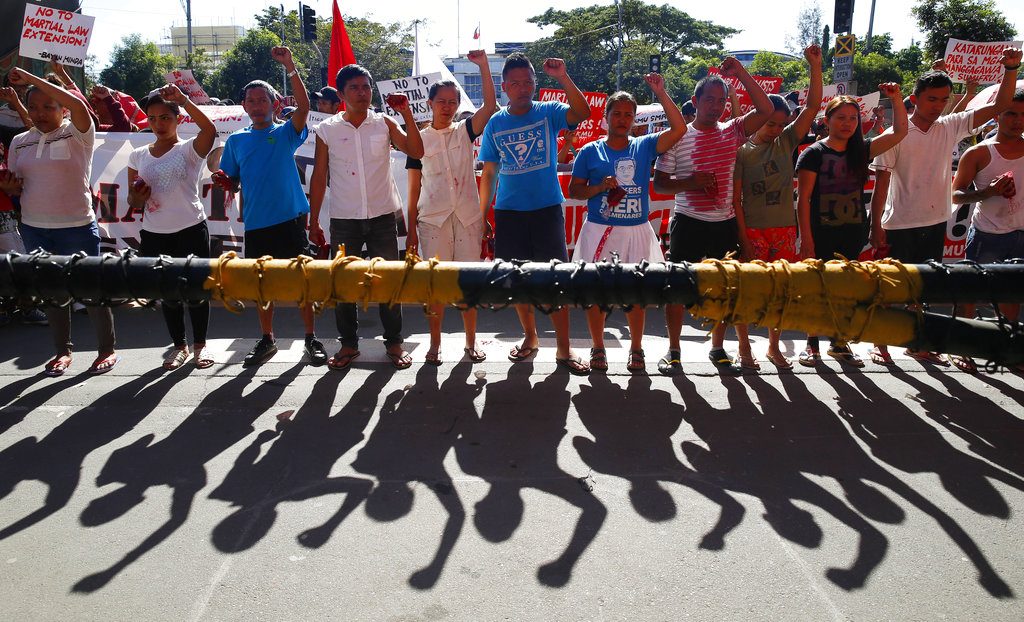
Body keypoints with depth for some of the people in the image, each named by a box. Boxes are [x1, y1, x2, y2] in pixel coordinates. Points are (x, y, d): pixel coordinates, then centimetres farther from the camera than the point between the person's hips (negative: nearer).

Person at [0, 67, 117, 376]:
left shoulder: (77, 134, -6)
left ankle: (107, 350, 15)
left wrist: (29, 77, -21)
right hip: (34, 229, 6)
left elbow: (78, 104, -27)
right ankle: (63, 351, 24)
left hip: (77, 227, -5)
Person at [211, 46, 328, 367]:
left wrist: (290, 67, -24)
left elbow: (303, 106, -16)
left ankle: (311, 337, 12)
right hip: (256, 223, 3)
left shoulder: (285, 133, 2)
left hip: (290, 218, -3)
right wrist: (222, 180, -7)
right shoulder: (235, 141, 12)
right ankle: (267, 339, 23)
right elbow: (232, 182, 16)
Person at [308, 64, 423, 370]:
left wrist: (407, 114, -15)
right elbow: (319, 177, 4)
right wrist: (313, 222, 3)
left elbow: (416, 152, -7)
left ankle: (394, 342, 18)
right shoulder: (327, 130, 1)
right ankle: (348, 343, 22)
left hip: (382, 217, 0)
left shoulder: (384, 124, 2)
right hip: (344, 220, 0)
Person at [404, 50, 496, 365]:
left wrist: (483, 64, -15)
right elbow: (414, 188, 6)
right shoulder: (419, 139, 6)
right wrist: (411, 229, 3)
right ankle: (435, 343, 13)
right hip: (432, 219, 0)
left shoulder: (465, 131, 7)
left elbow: (490, 105, -9)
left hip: (467, 217, 1)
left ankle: (471, 341, 16)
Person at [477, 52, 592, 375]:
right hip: (509, 213, 3)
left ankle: (563, 348, 4)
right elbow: (489, 173, 10)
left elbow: (582, 112, -20)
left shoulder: (548, 112, 0)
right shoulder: (495, 124, 7)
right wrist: (483, 216, 6)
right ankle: (530, 337, 27)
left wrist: (563, 78, -30)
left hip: (547, 209, -2)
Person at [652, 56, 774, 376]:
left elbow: (765, 110, -5)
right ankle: (673, 350, 14)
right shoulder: (678, 137, -2)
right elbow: (659, 183, -2)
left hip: (725, 223, 3)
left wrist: (740, 73, -7)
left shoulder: (732, 132, 7)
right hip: (688, 223, -3)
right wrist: (690, 183, -19)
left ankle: (718, 348, 24)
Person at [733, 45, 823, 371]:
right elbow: (735, 198, -5)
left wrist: (815, 66, -10)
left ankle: (774, 346, 22)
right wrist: (743, 235, -11)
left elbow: (812, 106, -2)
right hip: (752, 230, -4)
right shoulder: (742, 152, -3)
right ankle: (744, 346, 14)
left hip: (783, 229, 4)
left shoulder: (787, 142, 7)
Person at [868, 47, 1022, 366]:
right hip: (900, 225, -5)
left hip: (935, 223, 5)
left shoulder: (951, 127, 5)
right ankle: (880, 343, 16)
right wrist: (875, 226, -13)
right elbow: (881, 182, -10)